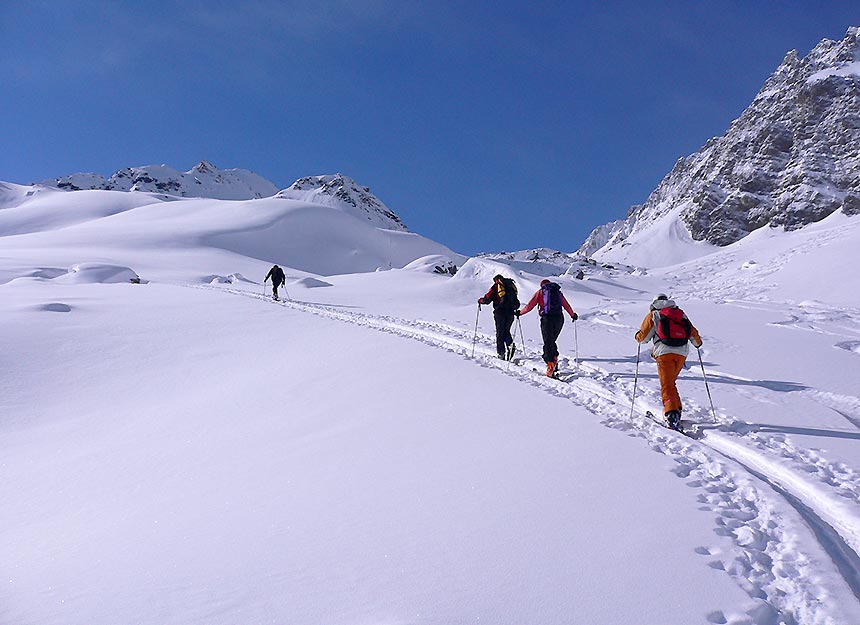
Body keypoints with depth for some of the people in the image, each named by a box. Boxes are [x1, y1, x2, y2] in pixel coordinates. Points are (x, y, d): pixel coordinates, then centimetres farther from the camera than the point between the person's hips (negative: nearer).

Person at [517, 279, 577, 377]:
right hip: (559, 318, 3)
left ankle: (551, 366, -15)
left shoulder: (540, 292, 10)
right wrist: (573, 315, 40)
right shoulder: (558, 291, 19)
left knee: (548, 343, -3)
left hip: (547, 318, -3)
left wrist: (520, 312, 18)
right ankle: (555, 360, 9)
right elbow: (566, 306, 26)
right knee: (553, 341, 19)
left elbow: (529, 305, 6)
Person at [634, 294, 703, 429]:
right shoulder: (681, 313, 23)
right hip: (682, 352, 4)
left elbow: (643, 337, 10)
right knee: (671, 381, 21)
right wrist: (698, 343, 45)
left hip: (664, 352, -4)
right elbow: (693, 333, 24)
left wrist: (638, 336, 33)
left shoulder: (653, 314, 12)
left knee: (667, 385, -7)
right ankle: (677, 410, 16)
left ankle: (671, 413, -23)